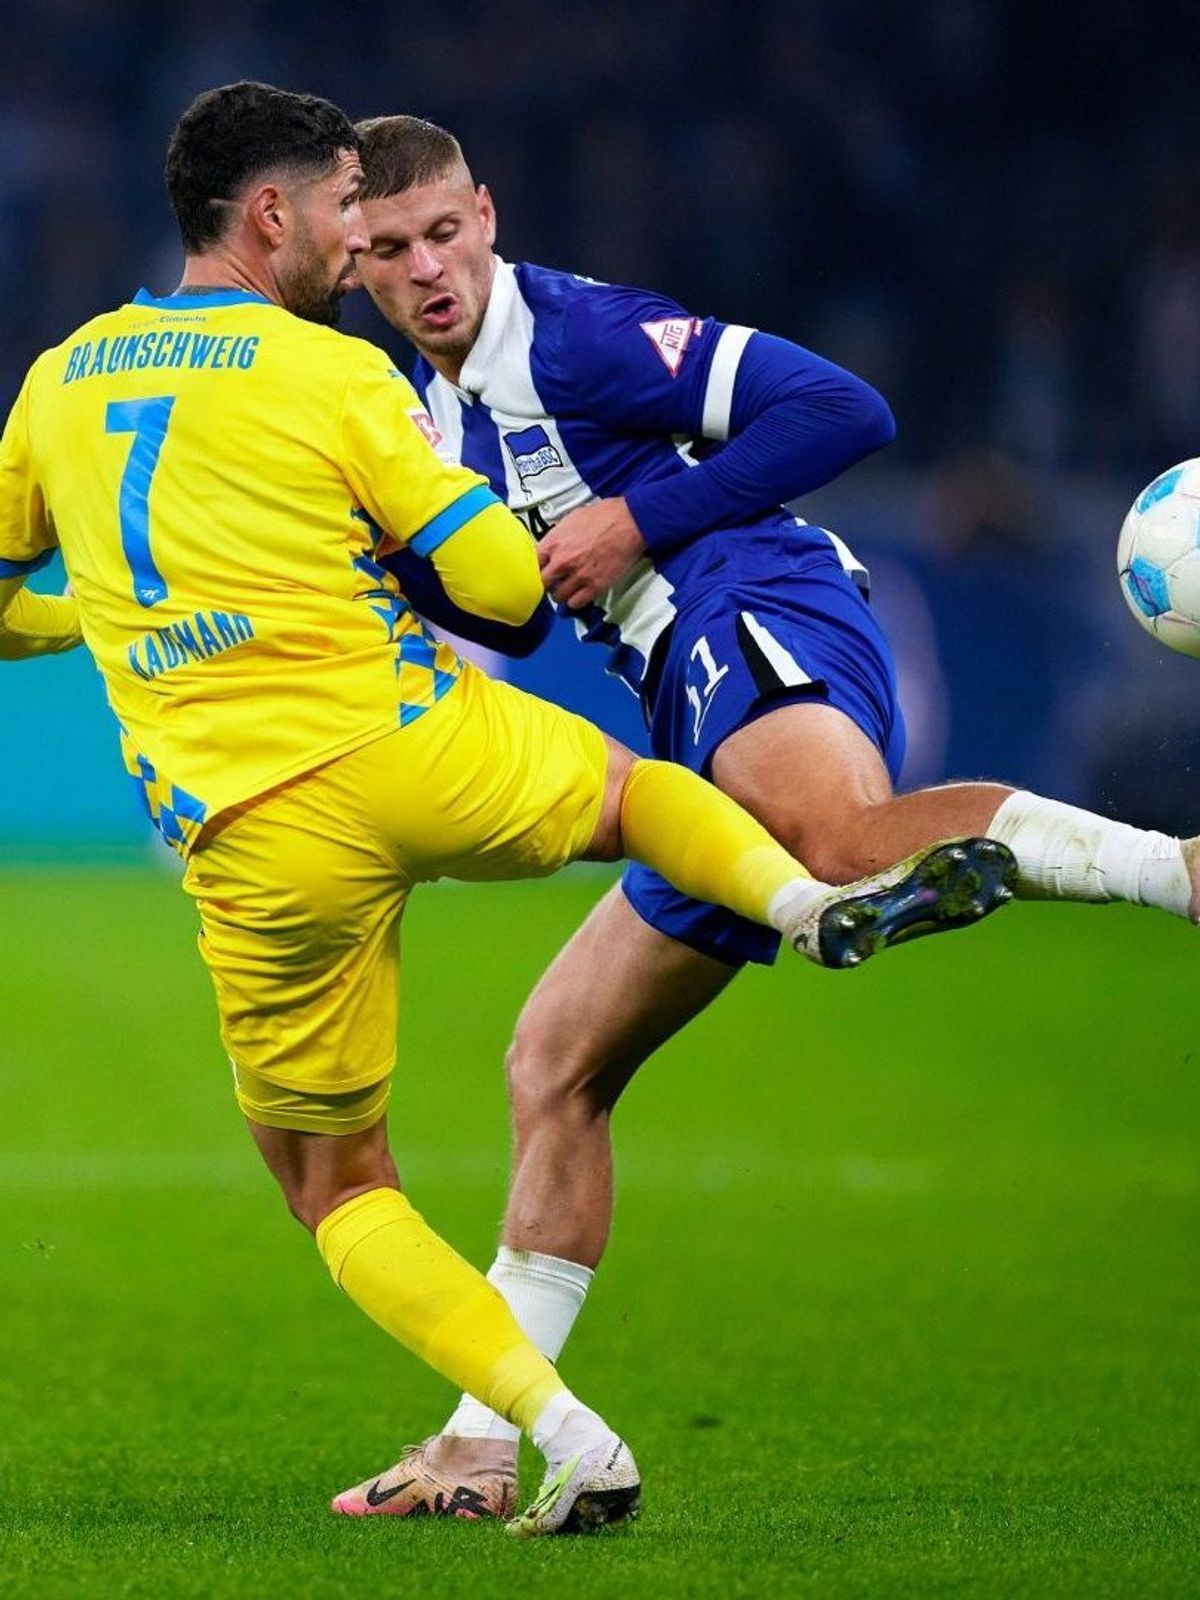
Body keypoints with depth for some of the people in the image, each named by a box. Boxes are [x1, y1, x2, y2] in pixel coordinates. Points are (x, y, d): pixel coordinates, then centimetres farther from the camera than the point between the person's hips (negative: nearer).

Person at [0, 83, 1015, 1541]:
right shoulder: (330, 374, -2)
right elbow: (503, 584, -3)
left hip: (253, 845, 2)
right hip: (422, 753, -2)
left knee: (332, 1186, 15)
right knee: (632, 787, 31)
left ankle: (567, 1438, -2)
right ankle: (805, 903, 1)